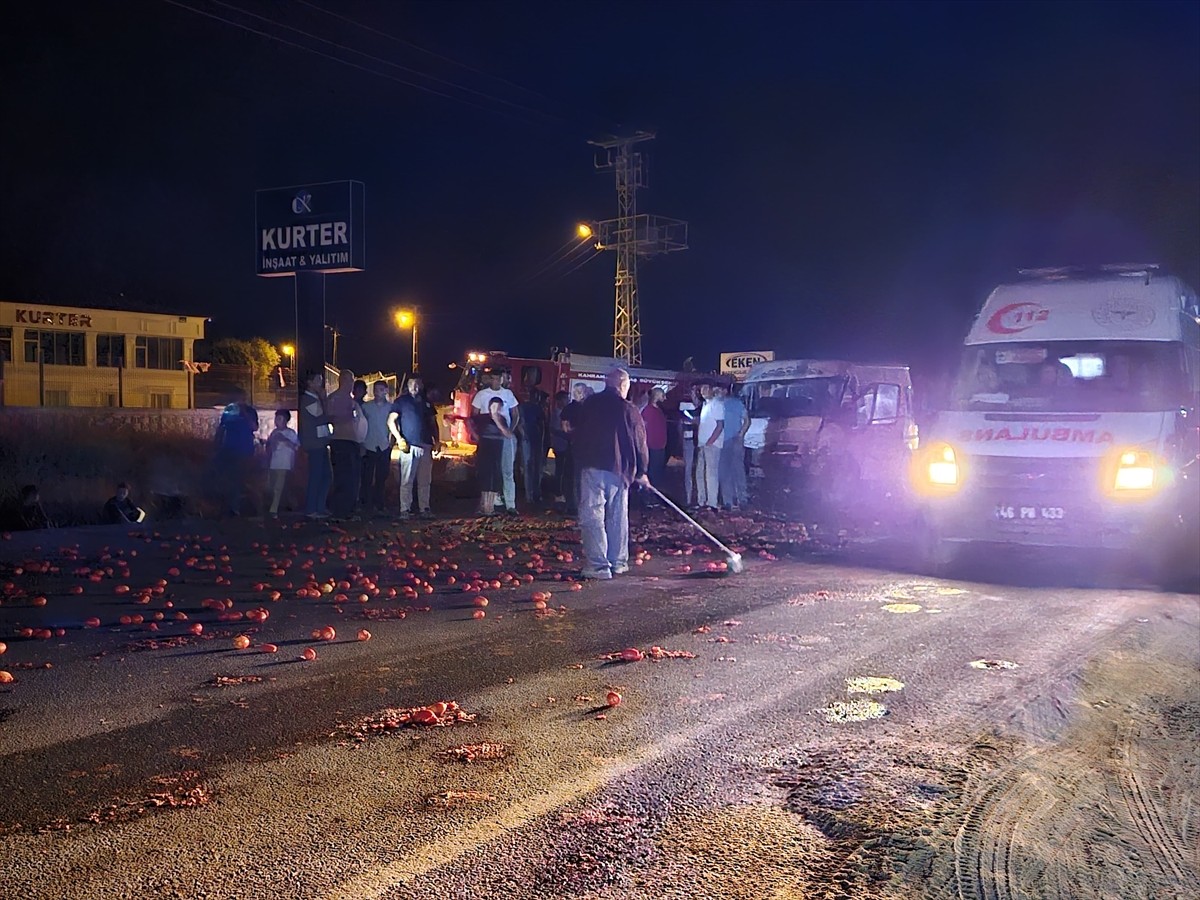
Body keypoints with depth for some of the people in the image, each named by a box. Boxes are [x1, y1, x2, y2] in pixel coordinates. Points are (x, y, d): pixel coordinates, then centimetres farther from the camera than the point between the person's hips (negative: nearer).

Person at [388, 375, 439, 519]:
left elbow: (433, 423, 22)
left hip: (426, 446, 5)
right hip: (409, 446, -5)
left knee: (425, 481, 6)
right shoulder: (401, 401, 4)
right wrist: (399, 438, -12)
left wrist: (436, 441, 11)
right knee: (407, 480, -5)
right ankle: (405, 510, -3)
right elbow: (391, 421, -1)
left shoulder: (427, 403, 18)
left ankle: (424, 509, 10)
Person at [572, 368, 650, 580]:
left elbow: (578, 434, 12)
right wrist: (641, 471, 15)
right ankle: (618, 562, 20)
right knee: (618, 516, 13)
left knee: (592, 515, -3)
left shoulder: (589, 404, 5)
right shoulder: (629, 409, -1)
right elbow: (640, 442, 4)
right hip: (620, 469, 1)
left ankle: (598, 565, -10)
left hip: (592, 467, -1)